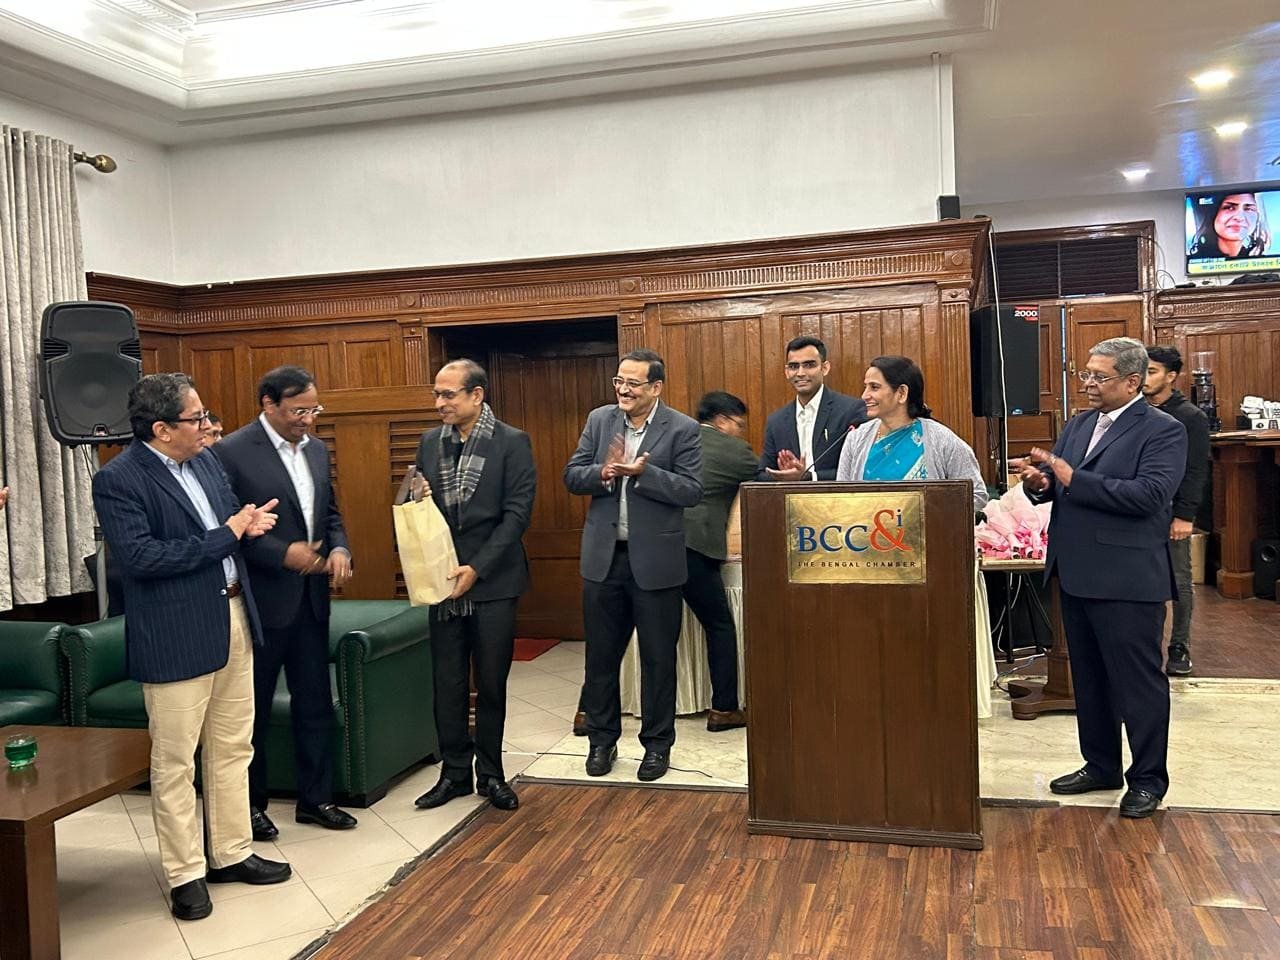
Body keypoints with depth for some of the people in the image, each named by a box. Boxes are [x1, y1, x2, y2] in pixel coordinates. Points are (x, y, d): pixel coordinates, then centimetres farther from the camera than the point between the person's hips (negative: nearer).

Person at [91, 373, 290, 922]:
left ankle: (232, 853, 32)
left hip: (232, 619, 8)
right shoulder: (118, 480, -14)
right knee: (174, 763, 6)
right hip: (177, 637, -7)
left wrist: (249, 523, -4)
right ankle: (185, 874, 21)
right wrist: (224, 536, -19)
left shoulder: (205, 460, 8)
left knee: (233, 748, 17)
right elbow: (139, 557, -23)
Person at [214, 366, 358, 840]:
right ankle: (250, 804, 25)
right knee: (253, 707, 9)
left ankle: (315, 797, 27)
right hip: (261, 600, -6)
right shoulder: (232, 453, -13)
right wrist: (284, 554, -19)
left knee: (315, 702, 13)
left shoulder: (317, 450, 9)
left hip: (311, 597, 6)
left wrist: (339, 548, -2)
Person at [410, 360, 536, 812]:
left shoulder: (512, 443, -6)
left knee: (491, 684, 7)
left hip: (492, 581, -3)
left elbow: (517, 513, -11)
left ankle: (490, 773, 22)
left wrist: (477, 568, -16)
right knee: (448, 683, 9)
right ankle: (454, 771, 23)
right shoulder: (430, 442, 7)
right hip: (443, 579, 3)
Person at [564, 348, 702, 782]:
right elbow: (572, 476, 3)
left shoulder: (682, 429, -7)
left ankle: (657, 744, 24)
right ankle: (602, 739, 29)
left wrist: (643, 473, -25)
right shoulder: (599, 419, 4)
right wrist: (603, 473, -18)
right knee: (600, 654, 13)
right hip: (603, 556, 4)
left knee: (658, 657, 8)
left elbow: (692, 490, -14)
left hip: (655, 559, -3)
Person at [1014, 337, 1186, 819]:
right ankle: (1101, 766, 31)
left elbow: (1151, 493, -23)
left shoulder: (1163, 430, -9)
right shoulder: (1077, 425, 12)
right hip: (1076, 575, 8)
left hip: (1127, 580, -7)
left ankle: (1148, 779, 19)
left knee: (1138, 681, 4)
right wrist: (1040, 481, -12)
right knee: (1088, 678, 17)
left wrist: (1073, 478, -26)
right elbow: (1056, 483, 12)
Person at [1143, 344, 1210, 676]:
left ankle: (1179, 647, 15)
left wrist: (1185, 515, -14)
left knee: (1179, 581, 5)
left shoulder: (1191, 417, -5)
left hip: (1172, 514, -4)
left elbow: (1196, 471, -9)